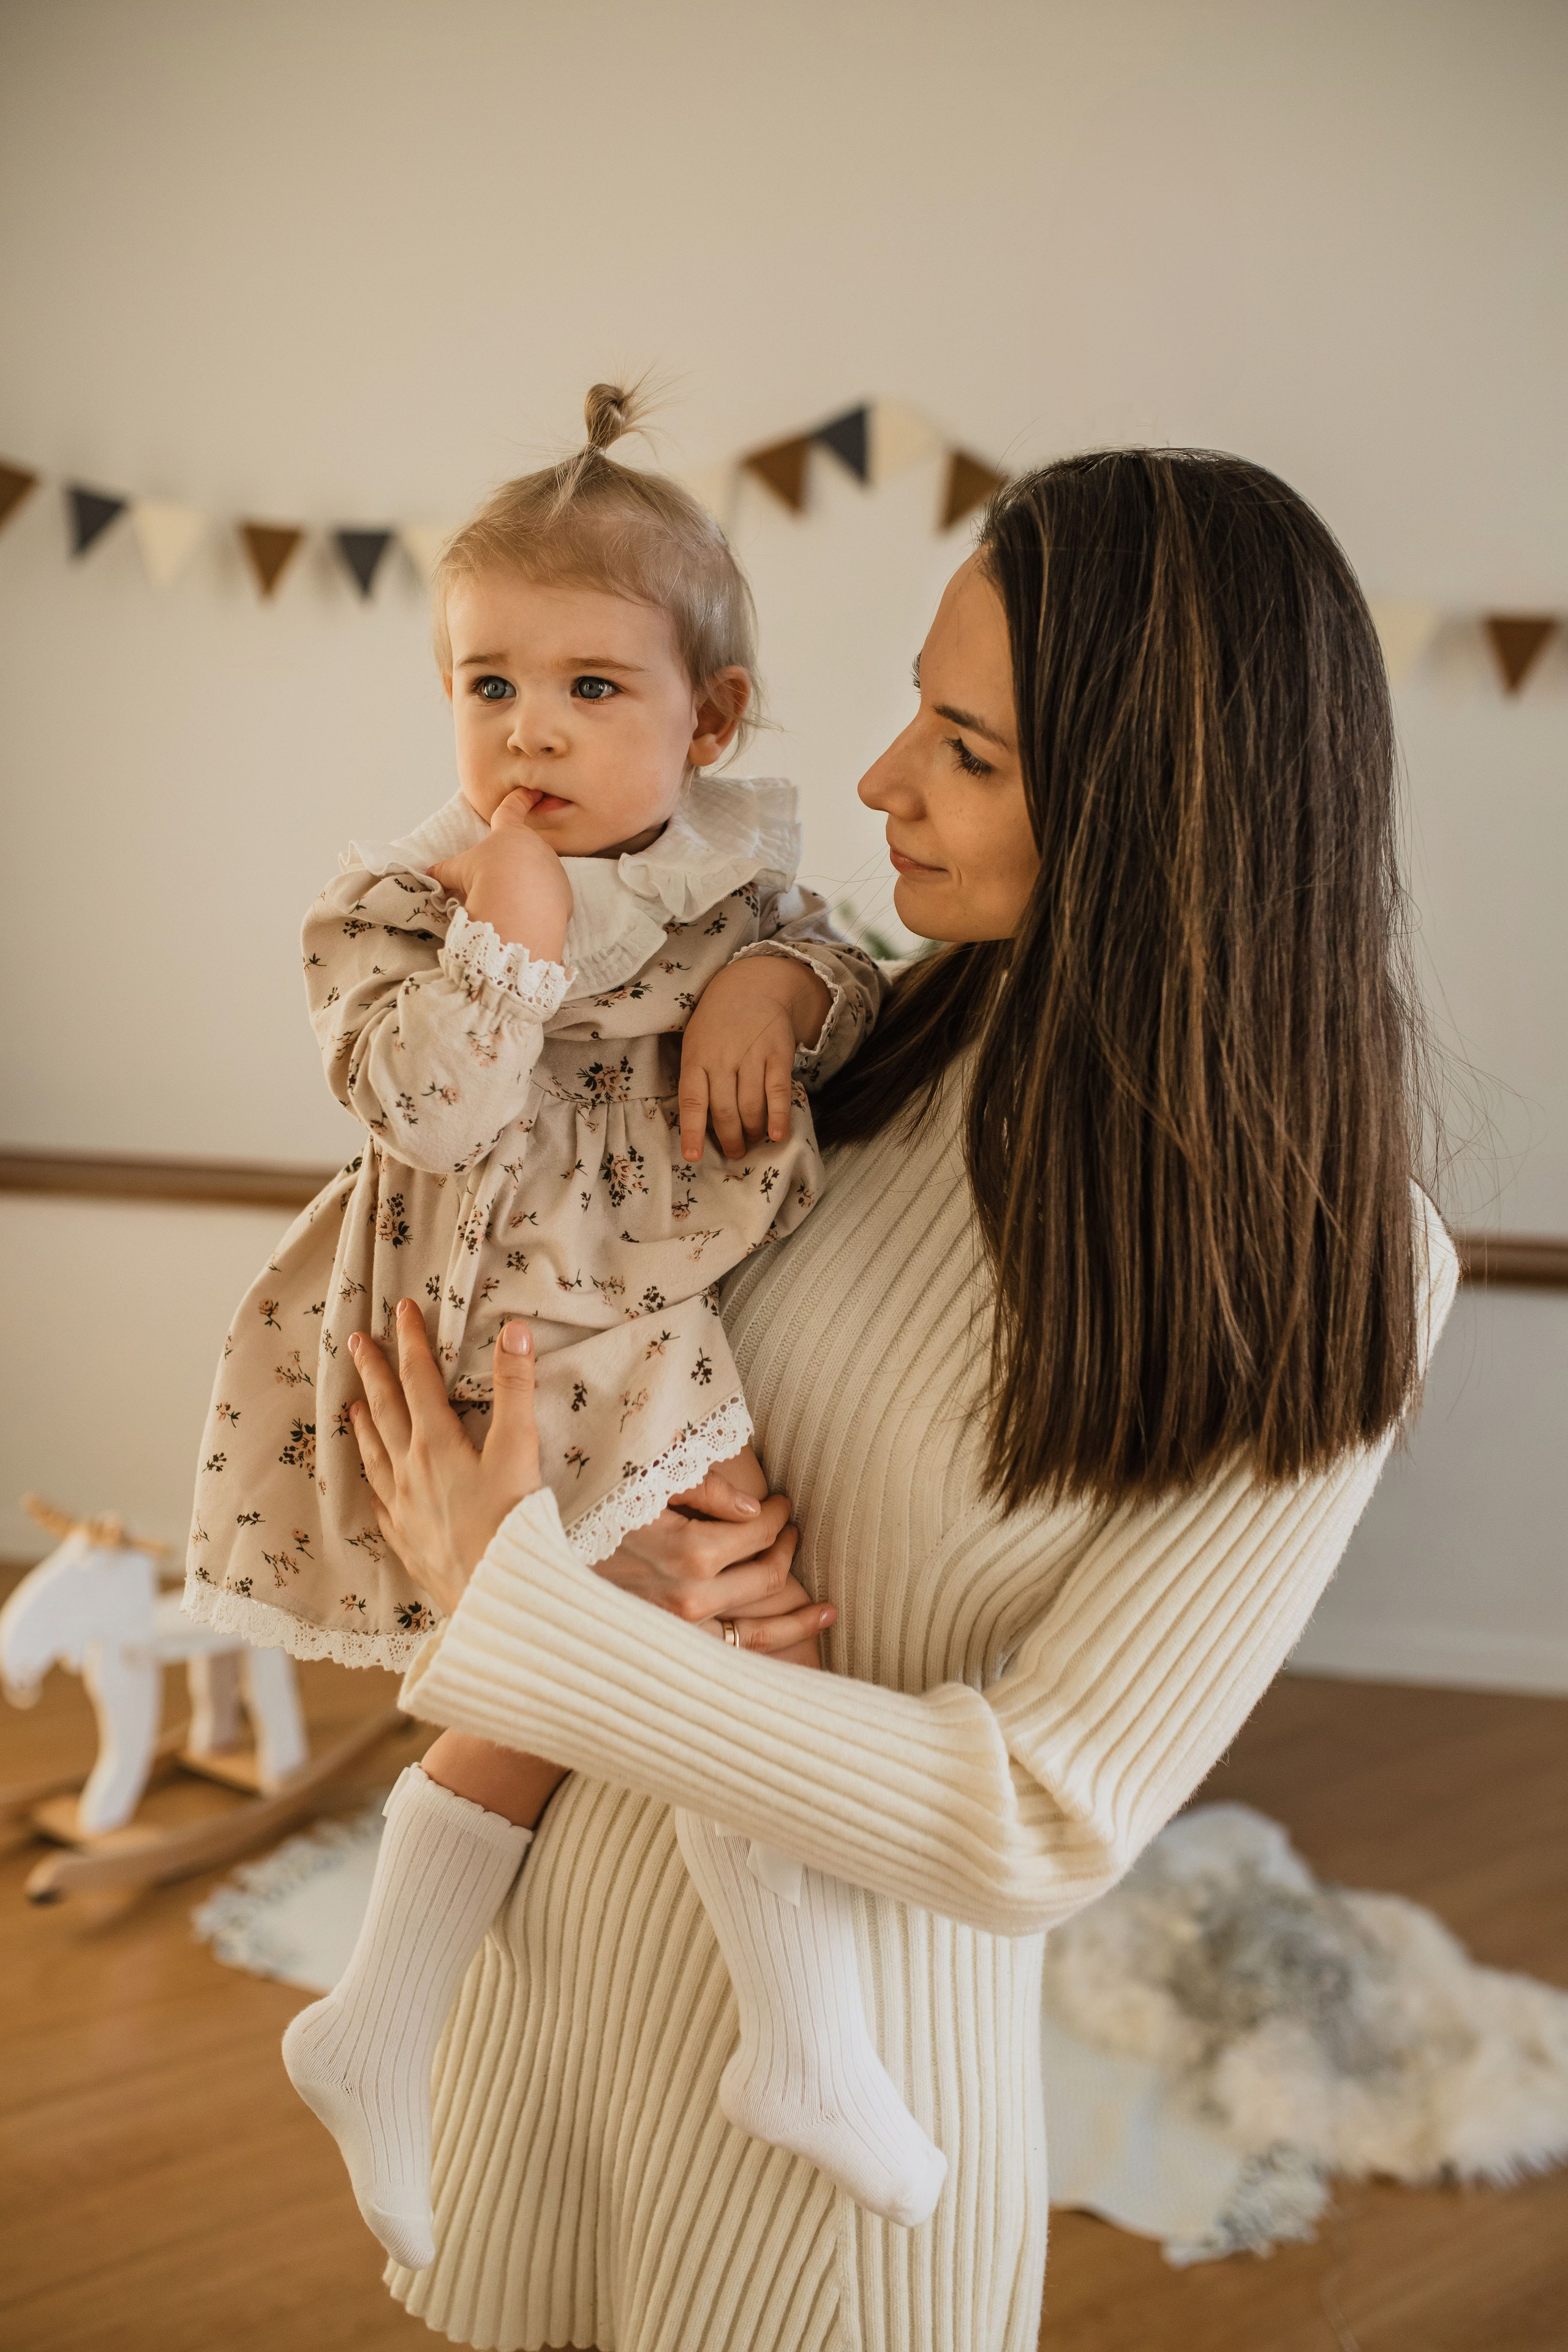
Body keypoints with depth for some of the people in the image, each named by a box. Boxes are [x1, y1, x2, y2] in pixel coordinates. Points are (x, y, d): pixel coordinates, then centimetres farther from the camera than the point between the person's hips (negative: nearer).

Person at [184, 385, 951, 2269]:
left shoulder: (732, 864, 5)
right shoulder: (401, 900, -10)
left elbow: (850, 989, 9)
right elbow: (427, 1110, -22)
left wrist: (780, 983, -12)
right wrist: (514, 923, -28)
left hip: (668, 1339, 7)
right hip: (535, 1357, -7)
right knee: (756, 1635, -11)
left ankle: (380, 2021, 32)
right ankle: (816, 2042, 4)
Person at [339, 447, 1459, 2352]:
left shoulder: (1332, 1280, -21)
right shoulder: (884, 1042, -7)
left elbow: (1046, 1827, -23)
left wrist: (511, 1608, -23)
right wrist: (595, 1534, -17)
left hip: (860, 2006, -4)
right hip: (567, 1893, 5)